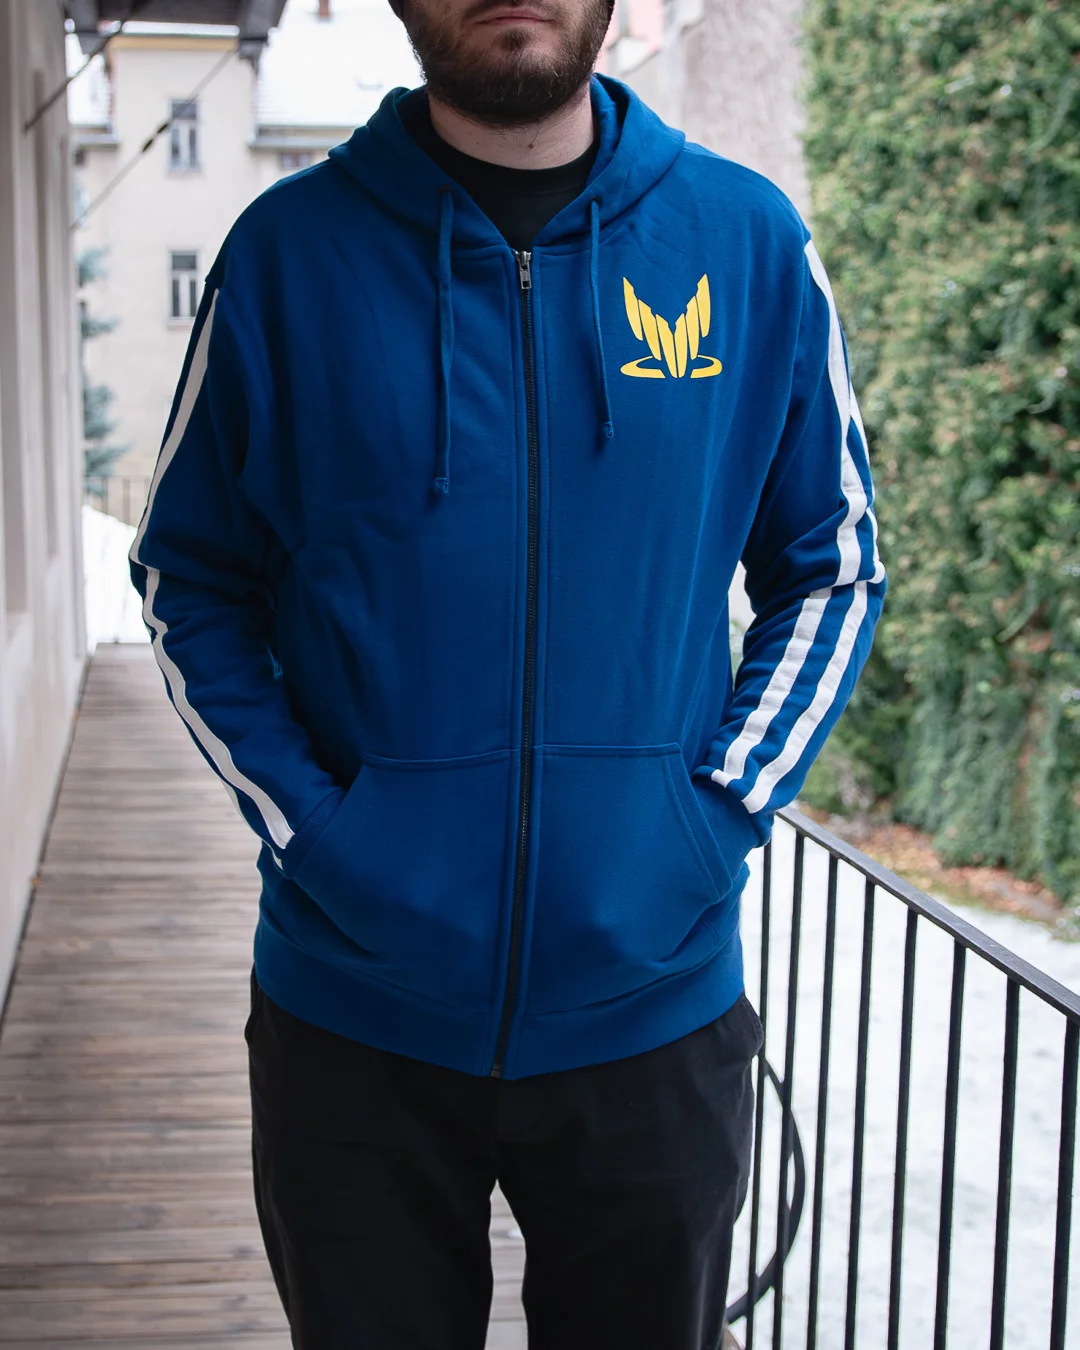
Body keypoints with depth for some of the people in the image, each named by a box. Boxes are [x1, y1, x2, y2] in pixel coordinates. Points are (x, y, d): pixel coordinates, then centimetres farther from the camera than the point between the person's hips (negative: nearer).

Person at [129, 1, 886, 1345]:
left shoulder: (751, 240, -1)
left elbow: (831, 571, 7)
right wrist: (301, 821, -8)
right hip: (354, 1017, 0)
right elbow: (187, 579, 4)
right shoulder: (290, 249, -4)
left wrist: (722, 810, -5)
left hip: (655, 1013, 1)